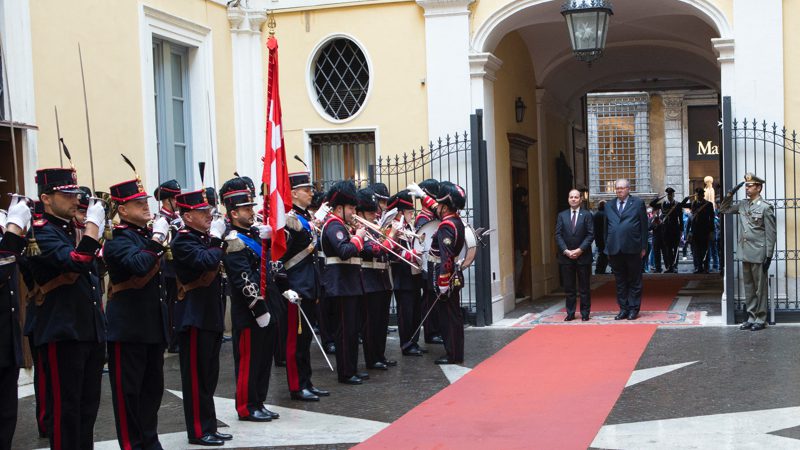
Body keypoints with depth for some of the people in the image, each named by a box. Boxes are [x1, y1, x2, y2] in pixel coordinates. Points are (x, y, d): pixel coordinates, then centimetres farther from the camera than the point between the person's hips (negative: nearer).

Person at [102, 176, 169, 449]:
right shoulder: (117, 240, -12)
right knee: (128, 391, 1)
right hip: (128, 327, -8)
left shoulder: (147, 235, 12)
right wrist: (157, 238, -24)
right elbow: (139, 265, -31)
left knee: (153, 388, 14)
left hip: (153, 325, 8)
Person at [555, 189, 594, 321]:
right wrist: (566, 251, -9)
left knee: (584, 287, 4)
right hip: (566, 256, 2)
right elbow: (558, 235, 3)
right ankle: (570, 313, 12)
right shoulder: (562, 215, 8)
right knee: (568, 287, 6)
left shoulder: (587, 215, 1)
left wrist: (580, 250, -13)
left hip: (583, 256, -2)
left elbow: (590, 235, -4)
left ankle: (585, 313, 11)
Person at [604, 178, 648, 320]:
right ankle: (623, 309, 15)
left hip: (632, 249, -3)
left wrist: (643, 247, -4)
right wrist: (607, 247, 8)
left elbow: (644, 226, 1)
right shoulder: (609, 206, 13)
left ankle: (633, 309, 10)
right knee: (620, 281, 8)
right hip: (615, 250, 3)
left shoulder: (638, 203, 3)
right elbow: (606, 228, 14)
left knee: (634, 281, 4)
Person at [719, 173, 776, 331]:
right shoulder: (742, 204, 8)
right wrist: (730, 194, 5)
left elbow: (771, 233, -10)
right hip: (745, 254, 6)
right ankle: (751, 318, 19)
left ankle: (761, 319, 11)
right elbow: (724, 209, 19)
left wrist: (769, 256, -13)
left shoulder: (765, 207, -9)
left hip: (758, 255, -6)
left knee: (760, 288, 3)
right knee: (748, 288, 11)